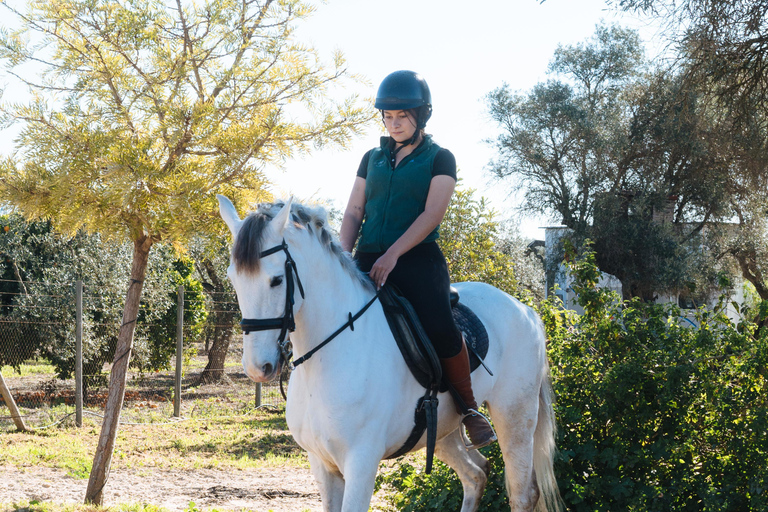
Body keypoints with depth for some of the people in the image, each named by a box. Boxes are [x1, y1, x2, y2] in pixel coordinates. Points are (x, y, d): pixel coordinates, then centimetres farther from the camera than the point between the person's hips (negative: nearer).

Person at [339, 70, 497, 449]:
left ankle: (468, 407, -9)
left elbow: (432, 213, -7)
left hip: (417, 258, -4)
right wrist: (344, 253, -5)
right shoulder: (373, 159, 20)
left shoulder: (439, 159, 6)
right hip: (369, 259, 4)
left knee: (440, 328, -28)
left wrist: (393, 254, -19)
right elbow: (354, 211, 16)